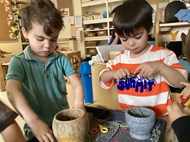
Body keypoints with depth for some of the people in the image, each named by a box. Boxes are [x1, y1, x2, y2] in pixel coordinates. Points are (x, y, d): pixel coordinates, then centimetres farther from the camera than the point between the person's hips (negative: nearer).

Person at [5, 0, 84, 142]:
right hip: (38, 127, -2)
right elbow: (13, 91, -20)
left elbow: (76, 83, -2)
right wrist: (33, 121, -33)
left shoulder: (61, 59, 2)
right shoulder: (19, 62, -5)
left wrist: (79, 106, -20)